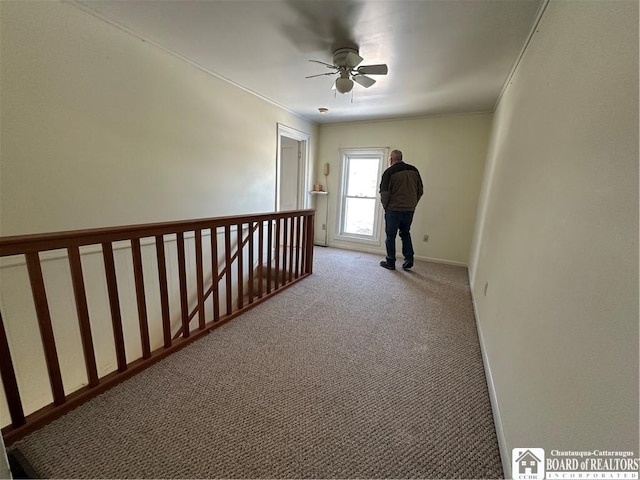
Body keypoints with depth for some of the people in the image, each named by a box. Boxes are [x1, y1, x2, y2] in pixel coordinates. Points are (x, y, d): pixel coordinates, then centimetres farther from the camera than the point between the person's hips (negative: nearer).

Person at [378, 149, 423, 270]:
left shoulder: (389, 172, -9)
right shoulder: (414, 170, 8)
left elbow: (384, 193, -14)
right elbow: (420, 190, 9)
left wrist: (385, 206, 1)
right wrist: (412, 204, 16)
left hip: (394, 209, -5)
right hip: (410, 210, 5)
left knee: (390, 236, 7)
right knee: (405, 233, 22)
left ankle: (390, 262, 15)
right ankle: (409, 259, 16)